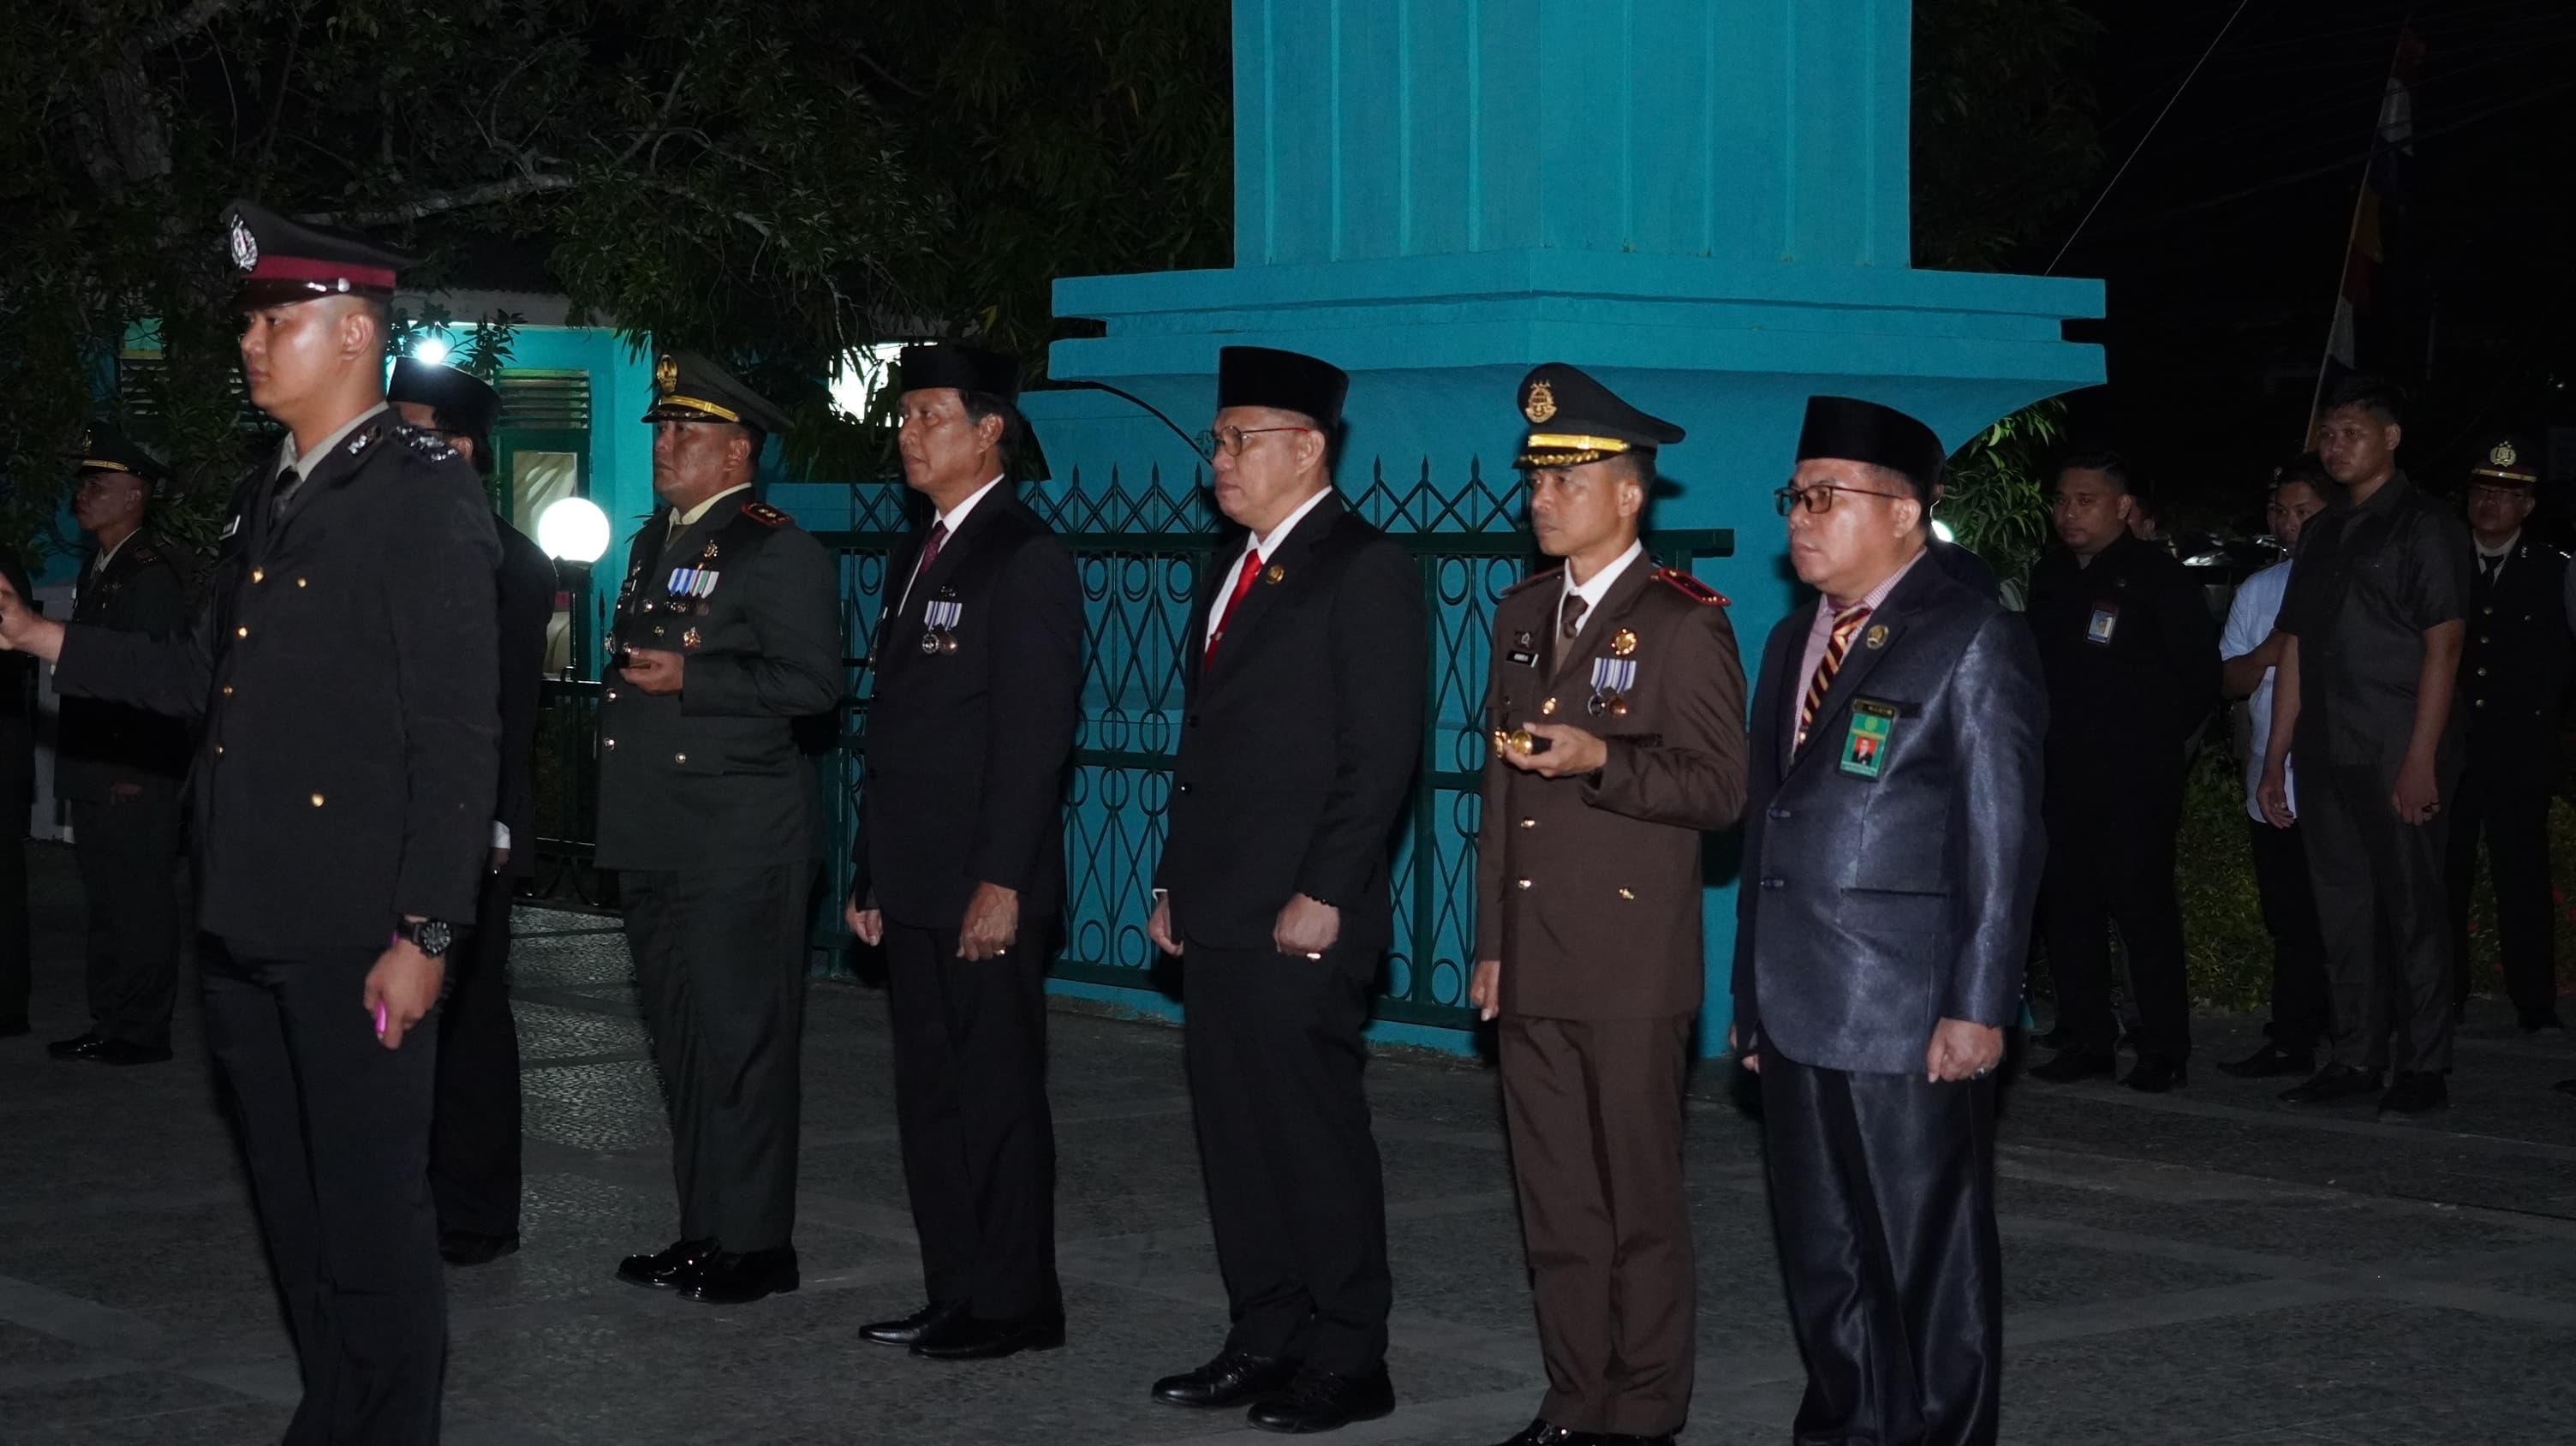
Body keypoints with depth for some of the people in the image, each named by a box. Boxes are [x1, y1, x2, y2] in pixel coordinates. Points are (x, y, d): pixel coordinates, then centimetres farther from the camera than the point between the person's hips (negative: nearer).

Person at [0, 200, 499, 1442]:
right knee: (292, 1203, 16)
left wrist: (424, 935, -18)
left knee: (371, 1212, 0)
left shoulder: (424, 498, -10)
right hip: (244, 924, 8)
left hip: (353, 937, -8)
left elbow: (457, 734, -14)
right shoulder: (263, 499, 16)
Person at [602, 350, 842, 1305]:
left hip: (738, 840, -9)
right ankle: (703, 1233, 20)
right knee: (680, 1039, 12)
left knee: (740, 1038, -5)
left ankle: (754, 1243, 2)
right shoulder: (656, 541, 18)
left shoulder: (777, 553, -9)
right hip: (656, 836, 9)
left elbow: (813, 682, -17)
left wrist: (689, 679, -20)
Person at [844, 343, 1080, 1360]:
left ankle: (1013, 1305, 6)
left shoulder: (1026, 560, -10)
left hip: (984, 892, -9)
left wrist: (1002, 882, -21)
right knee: (930, 1096, 11)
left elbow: (1035, 733, -16)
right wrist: (871, 872, 16)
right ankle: (955, 1295, 18)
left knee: (996, 1096, -2)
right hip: (914, 888, 9)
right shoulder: (920, 559, 18)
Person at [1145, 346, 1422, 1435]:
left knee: (1316, 1136, -3)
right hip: (1218, 915, 8)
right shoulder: (1231, 568, 18)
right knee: (1235, 1132, 10)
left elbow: (1383, 751, -14)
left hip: (1299, 918, -8)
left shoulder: (1365, 569, -8)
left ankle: (1347, 1363, 7)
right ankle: (1266, 1342, 19)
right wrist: (1175, 883, 16)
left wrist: (1324, 896, -18)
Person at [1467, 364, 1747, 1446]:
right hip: (1533, 967, 7)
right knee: (1554, 1202, 10)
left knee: (1639, 1201, 0)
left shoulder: (1683, 623, -6)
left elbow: (1718, 787, -10)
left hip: (1632, 970, -7)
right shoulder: (1523, 615, 15)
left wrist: (1602, 762, -24)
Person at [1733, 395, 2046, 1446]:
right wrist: (1753, 989, 16)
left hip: (1908, 1017, -7)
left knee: (1928, 1258, 0)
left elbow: (2002, 839, -11)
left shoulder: (1972, 643, -7)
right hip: (1797, 1009, 8)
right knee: (1820, 1253, 13)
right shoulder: (1794, 642, 17)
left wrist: (1978, 1007, -16)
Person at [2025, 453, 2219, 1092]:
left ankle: (2164, 1050, 0)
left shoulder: (2157, 575, -4)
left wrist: (2160, 740, -3)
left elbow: (2200, 674, -4)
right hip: (2061, 775, 6)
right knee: (2066, 908, 6)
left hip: (2134, 778, -6)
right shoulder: (2049, 575, 13)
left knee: (2143, 908, -6)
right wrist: (2041, 740, 10)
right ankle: (2088, 1040, 14)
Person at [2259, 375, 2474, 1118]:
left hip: (2397, 758, -7)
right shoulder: (2322, 534, 17)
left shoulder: (2425, 527, -3)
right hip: (2328, 760, 7)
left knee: (2412, 912, -2)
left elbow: (2443, 645, -10)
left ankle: (2422, 1070, 3)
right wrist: (2276, 759, 13)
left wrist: (2421, 760, -17)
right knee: (2345, 915, 9)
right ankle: (2355, 1059, 15)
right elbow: (2294, 649, 17)